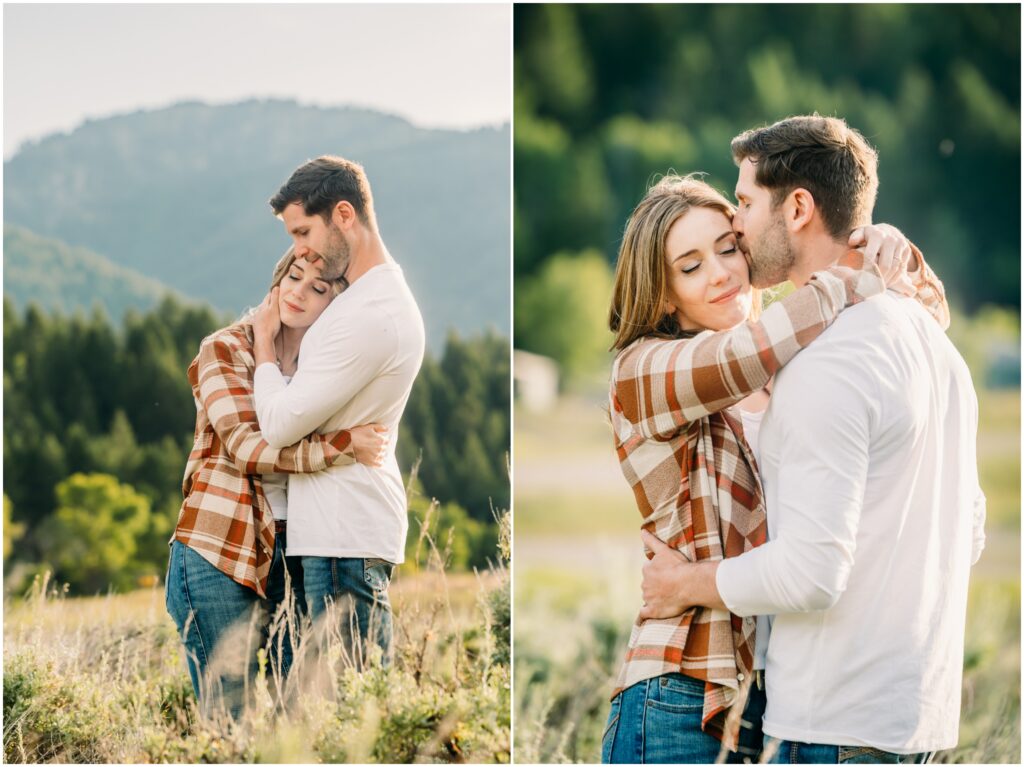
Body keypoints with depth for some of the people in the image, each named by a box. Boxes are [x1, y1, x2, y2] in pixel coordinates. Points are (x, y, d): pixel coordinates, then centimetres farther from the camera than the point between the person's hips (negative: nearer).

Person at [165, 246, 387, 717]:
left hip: (288, 555, 5)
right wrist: (344, 445, -20)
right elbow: (246, 446, -14)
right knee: (229, 710, -7)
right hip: (219, 552, -5)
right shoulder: (226, 349, -1)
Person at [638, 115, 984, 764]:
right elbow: (966, 530, 20)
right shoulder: (931, 339, 14)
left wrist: (684, 583, -6)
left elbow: (810, 571, -22)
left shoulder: (827, 364, -17)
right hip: (922, 707, 10)